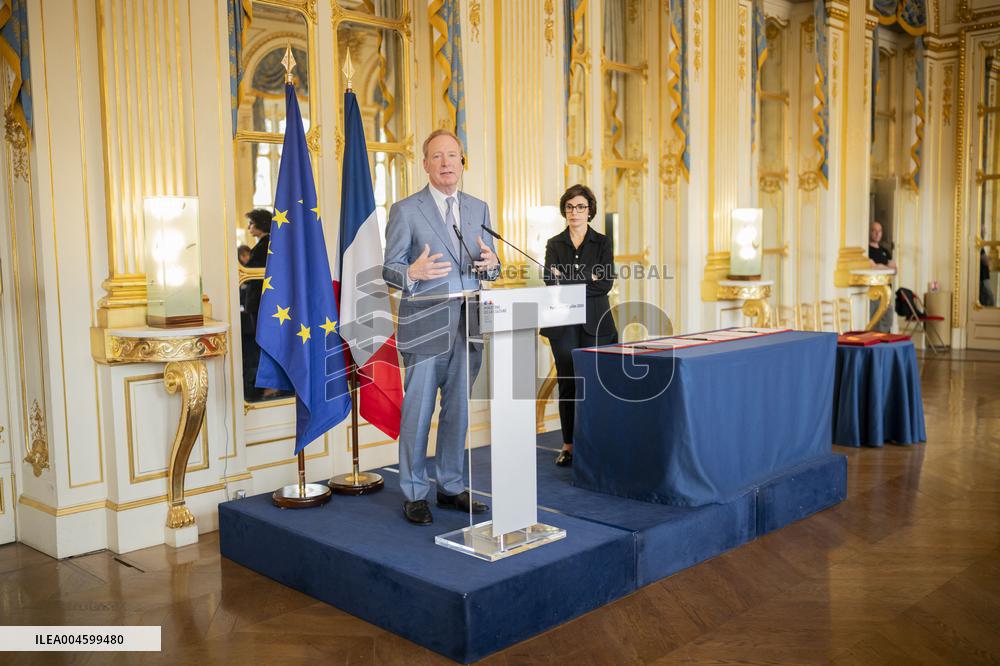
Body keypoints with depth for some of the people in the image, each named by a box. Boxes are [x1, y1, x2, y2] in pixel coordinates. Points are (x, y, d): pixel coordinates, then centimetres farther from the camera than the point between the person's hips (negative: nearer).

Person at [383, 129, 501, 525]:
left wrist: (491, 265, -9)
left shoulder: (478, 209, 12)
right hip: (425, 325, -5)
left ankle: (451, 487, 25)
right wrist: (413, 273, -26)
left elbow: (488, 268, 15)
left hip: (468, 326, 5)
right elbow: (389, 268, -4)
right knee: (418, 411, 1)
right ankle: (414, 494, 13)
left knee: (459, 410, 12)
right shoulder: (406, 210, -2)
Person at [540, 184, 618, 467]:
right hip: (563, 324, 1)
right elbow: (552, 282, -4)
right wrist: (588, 279, -13)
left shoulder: (602, 242, 6)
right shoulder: (554, 244, 9)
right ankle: (569, 445, 10)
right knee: (567, 382, 2)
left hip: (595, 322, -1)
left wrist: (569, 281, -10)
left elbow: (606, 283, -6)